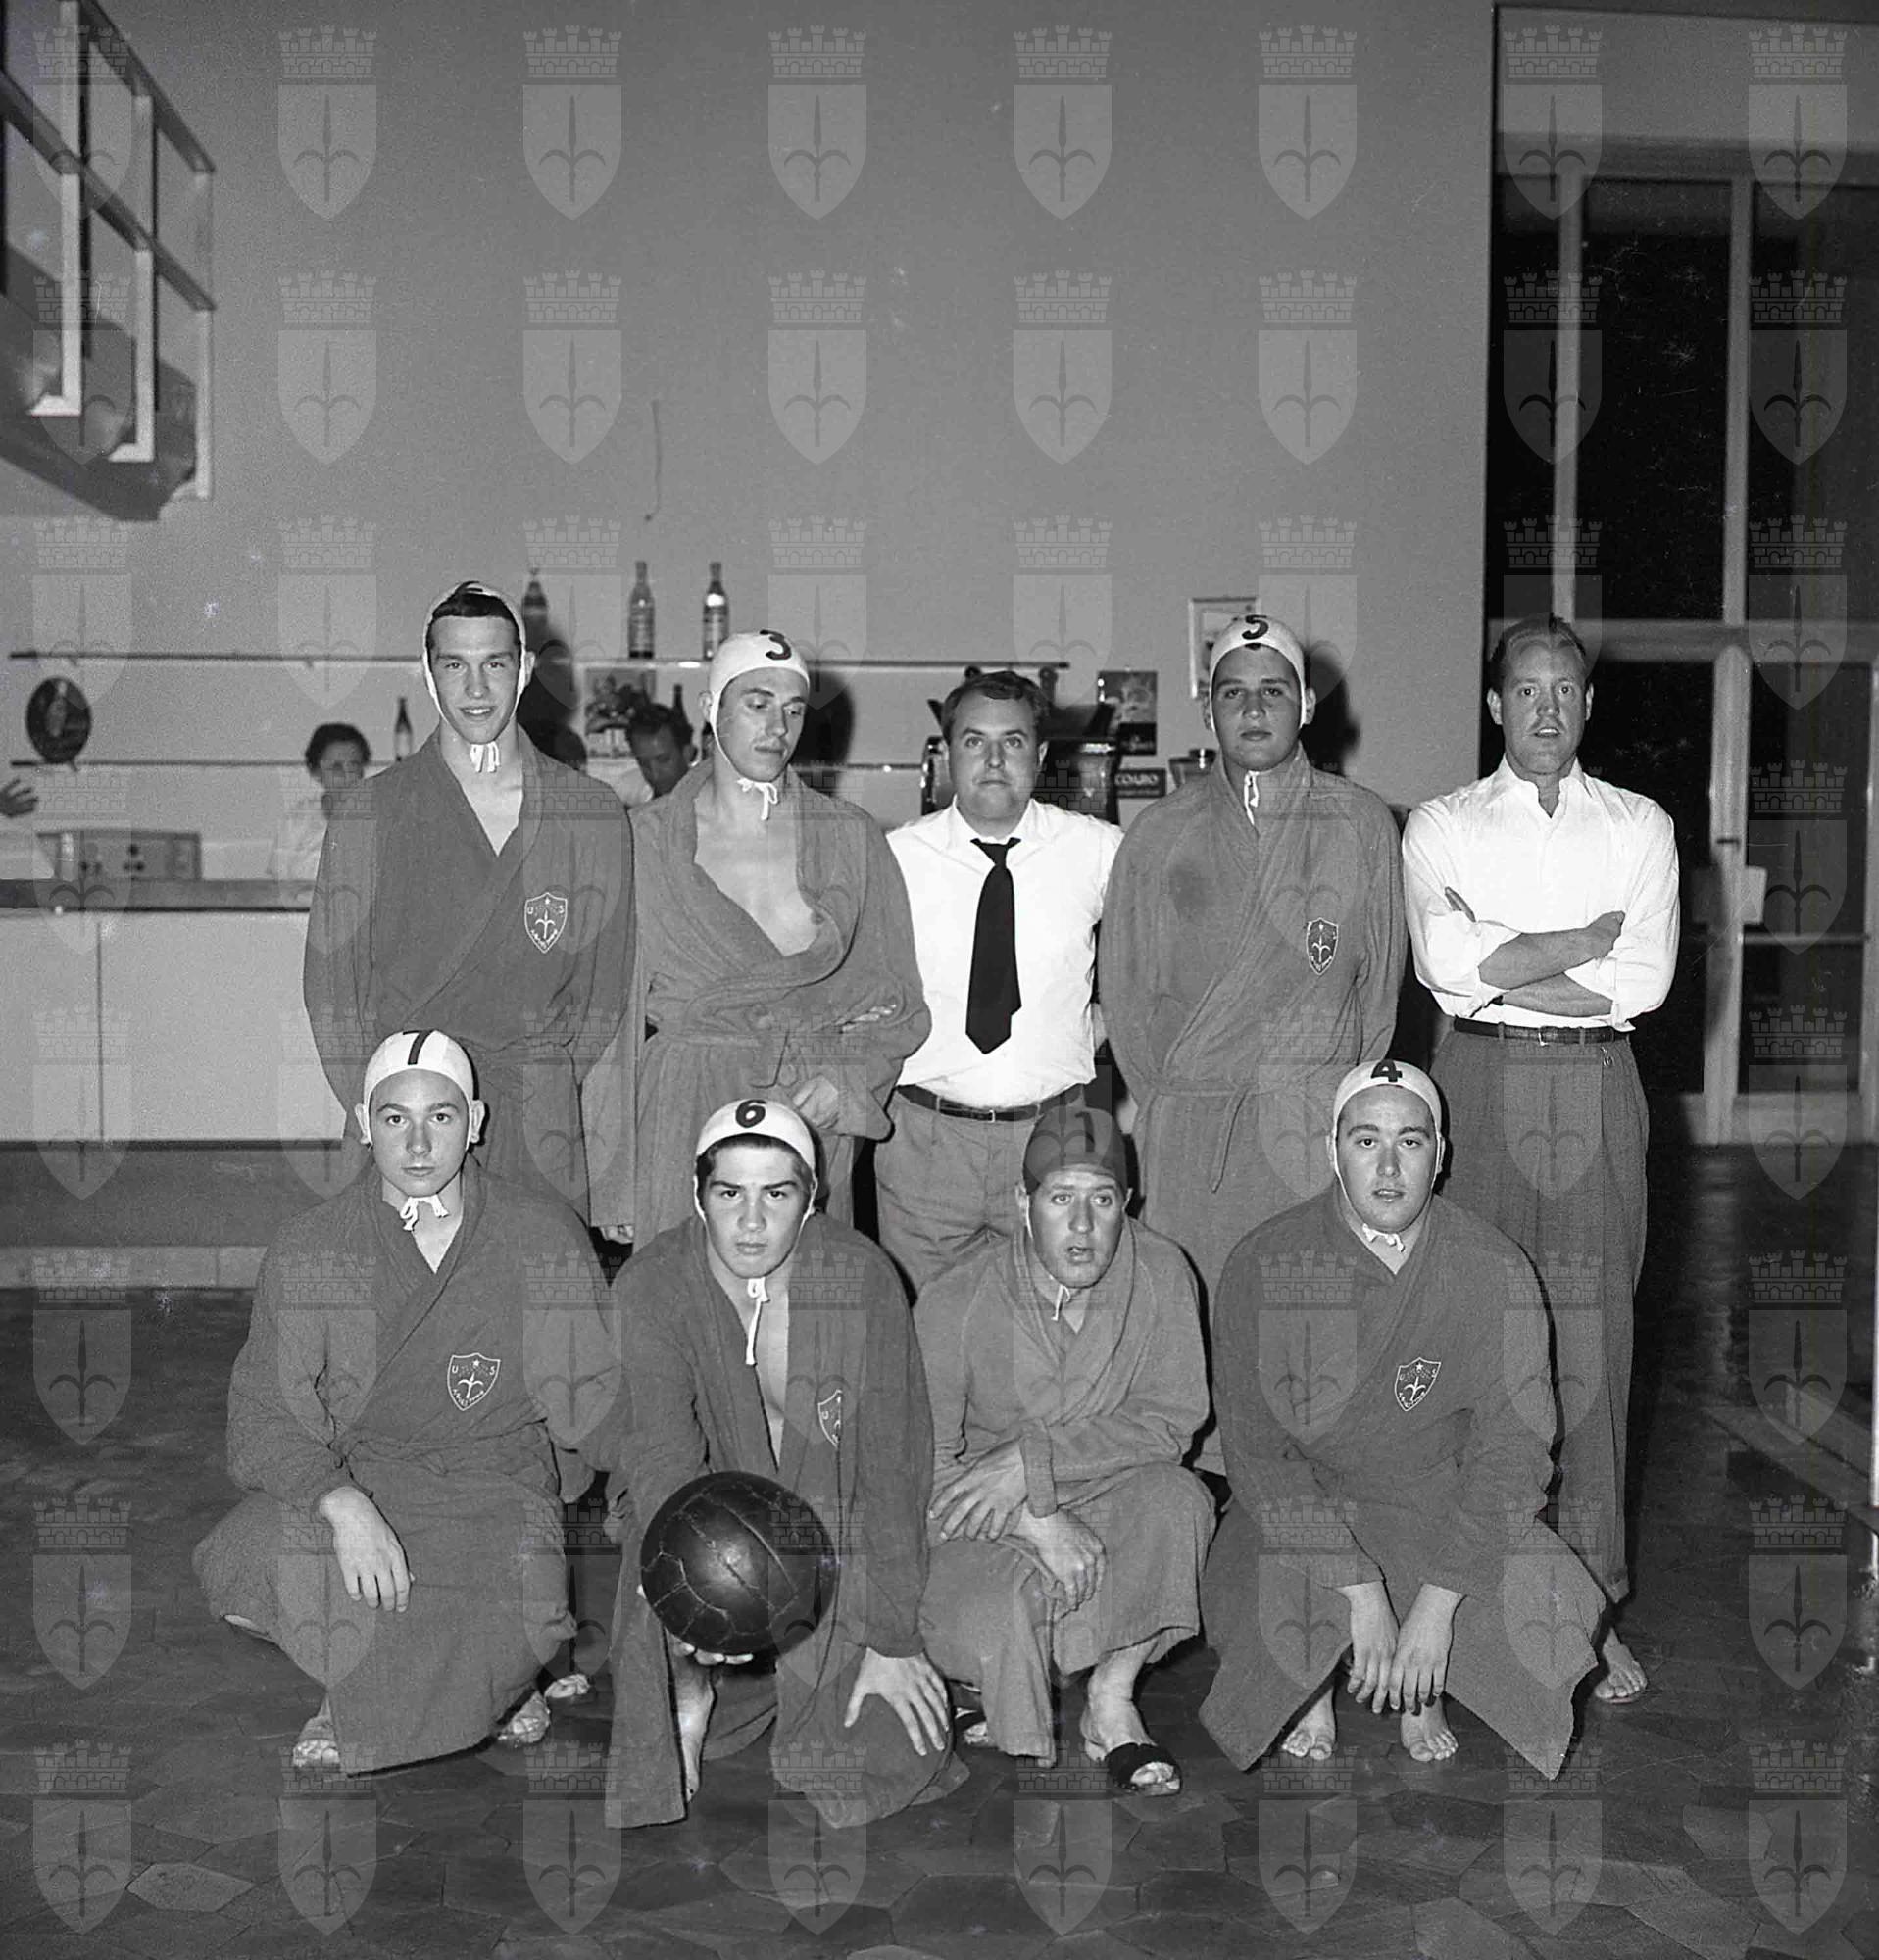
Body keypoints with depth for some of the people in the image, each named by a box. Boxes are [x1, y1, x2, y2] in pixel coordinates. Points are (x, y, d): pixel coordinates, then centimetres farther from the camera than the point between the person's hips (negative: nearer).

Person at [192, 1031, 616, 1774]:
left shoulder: (544, 1238, -3)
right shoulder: (309, 1253, -4)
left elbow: (599, 1400, 1)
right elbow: (262, 1422, -8)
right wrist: (344, 1505, -27)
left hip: (497, 1479, -1)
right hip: (356, 1473, 2)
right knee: (236, 1567, -26)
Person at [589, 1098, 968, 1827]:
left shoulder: (861, 1277, -14)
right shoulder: (650, 1288, -15)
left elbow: (893, 1464, -12)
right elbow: (662, 1456, -26)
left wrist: (891, 1640, -14)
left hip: (835, 1531, 0)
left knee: (896, 1754, -12)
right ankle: (687, 1689, 1)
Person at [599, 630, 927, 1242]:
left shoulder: (850, 836, 6)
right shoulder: (648, 836, 3)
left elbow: (896, 1003, 9)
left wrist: (847, 1080, -8)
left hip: (814, 1108, 1)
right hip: (683, 1102, -1)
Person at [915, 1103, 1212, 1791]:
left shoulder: (1160, 1273, -12)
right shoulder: (953, 1303, -17)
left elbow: (1173, 1420, -14)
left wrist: (1033, 1461, -25)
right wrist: (1038, 1525, -27)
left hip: (1109, 1497, 2)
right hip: (986, 1525, -2)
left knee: (1178, 1498, -29)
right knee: (991, 1623, -32)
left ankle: (1111, 1702, -11)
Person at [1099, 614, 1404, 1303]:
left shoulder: (1362, 824, 5)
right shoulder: (1160, 833, 5)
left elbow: (1380, 978, 8)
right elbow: (1127, 990, 9)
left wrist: (1340, 1110, 4)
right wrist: (1173, 1114, 5)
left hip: (1320, 1137, 0)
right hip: (1185, 1140, 0)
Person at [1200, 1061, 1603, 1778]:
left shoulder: (1495, 1272, -11)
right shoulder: (1264, 1268, -14)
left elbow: (1510, 1451, -12)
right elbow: (1259, 1452, -15)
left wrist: (1436, 1604, -22)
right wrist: (1361, 1592, -25)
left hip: (1441, 1498, 1)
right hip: (1300, 1502, -1)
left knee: (1551, 1610, -24)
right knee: (1270, 1625, -30)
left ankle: (1426, 1684, 12)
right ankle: (1309, 1688, 11)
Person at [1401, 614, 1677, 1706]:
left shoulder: (1641, 827, 11)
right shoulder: (1442, 827, 9)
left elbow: (1645, 981, -3)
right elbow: (1445, 963, -10)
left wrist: (1500, 966, -6)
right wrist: (1592, 937, -7)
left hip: (1598, 1092, 1)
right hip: (1483, 1086, -1)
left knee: (1594, 1341, 1)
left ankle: (1592, 1599, 9)